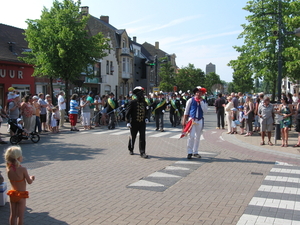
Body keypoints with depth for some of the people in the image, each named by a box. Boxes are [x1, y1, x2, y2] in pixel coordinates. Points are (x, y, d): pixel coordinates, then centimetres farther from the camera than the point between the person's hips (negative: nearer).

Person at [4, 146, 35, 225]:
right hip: (21, 195, -5)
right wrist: (32, 178, 5)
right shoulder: (23, 169, -23)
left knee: (13, 215, 16)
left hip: (12, 194, 5)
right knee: (20, 215, 8)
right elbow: (29, 182, -14)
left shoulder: (8, 169, -11)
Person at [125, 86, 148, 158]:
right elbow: (127, 112, -11)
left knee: (143, 138, -5)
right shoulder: (132, 103, -11)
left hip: (142, 123, 4)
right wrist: (128, 122, -18)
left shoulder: (144, 103, 5)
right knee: (133, 137, 11)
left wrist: (146, 118, 6)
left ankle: (142, 153, -2)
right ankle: (131, 149, 35)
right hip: (134, 123, -3)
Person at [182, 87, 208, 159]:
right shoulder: (190, 100, 1)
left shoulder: (203, 101, 8)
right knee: (191, 136, -13)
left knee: (197, 137, 9)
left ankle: (195, 152, 19)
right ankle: (189, 152, -8)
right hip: (192, 120, -3)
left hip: (200, 120, 4)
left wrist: (201, 102, -9)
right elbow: (186, 111, 4)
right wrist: (184, 121, 0)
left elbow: (205, 111, -5)